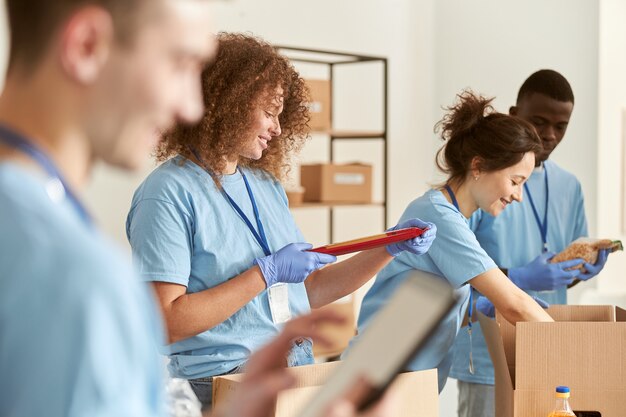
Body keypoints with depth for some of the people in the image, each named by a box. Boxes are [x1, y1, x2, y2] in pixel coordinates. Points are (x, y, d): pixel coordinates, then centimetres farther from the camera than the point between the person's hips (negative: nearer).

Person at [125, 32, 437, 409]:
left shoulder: (267, 185, 16)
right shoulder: (169, 193, -8)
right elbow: (167, 322, -15)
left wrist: (390, 249, 11)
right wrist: (266, 274, -14)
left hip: (299, 372, 7)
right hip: (225, 381, -7)